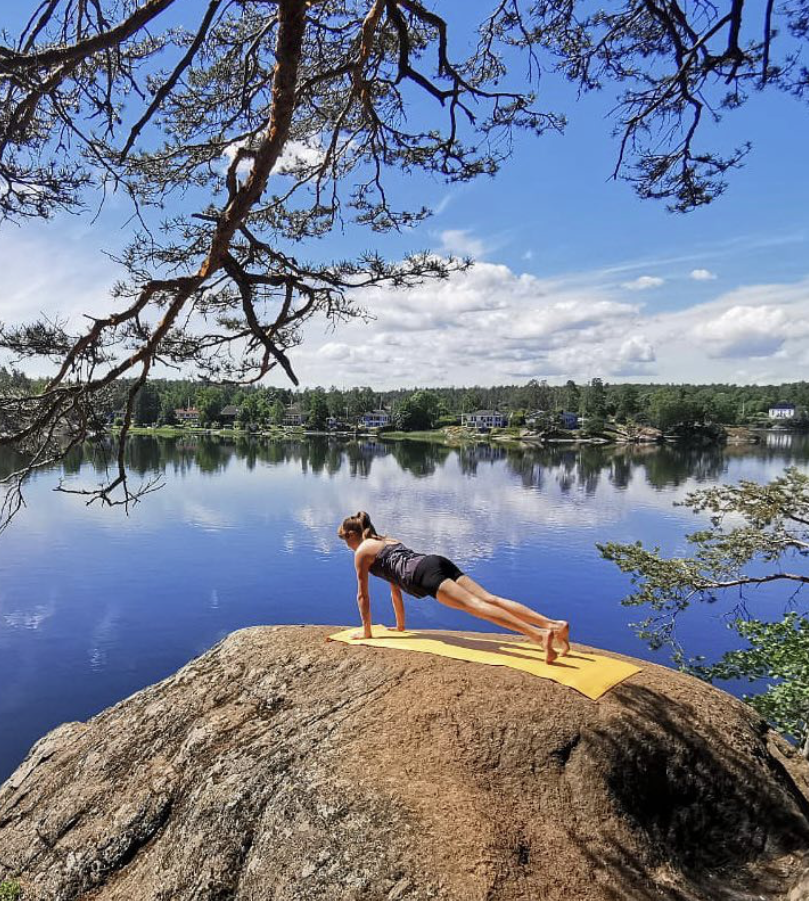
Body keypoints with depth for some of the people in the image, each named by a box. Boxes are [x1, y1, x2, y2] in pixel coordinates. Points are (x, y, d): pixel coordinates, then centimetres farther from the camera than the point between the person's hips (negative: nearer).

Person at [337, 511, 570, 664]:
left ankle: (539, 635, -41)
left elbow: (363, 595, 17)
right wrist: (400, 626, 48)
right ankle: (554, 625, -24)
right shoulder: (387, 540, 38)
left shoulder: (361, 552, 15)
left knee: (475, 605, -23)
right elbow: (396, 588, 43)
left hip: (424, 573, -7)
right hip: (437, 561, 7)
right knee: (490, 599, -8)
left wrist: (366, 631, 28)